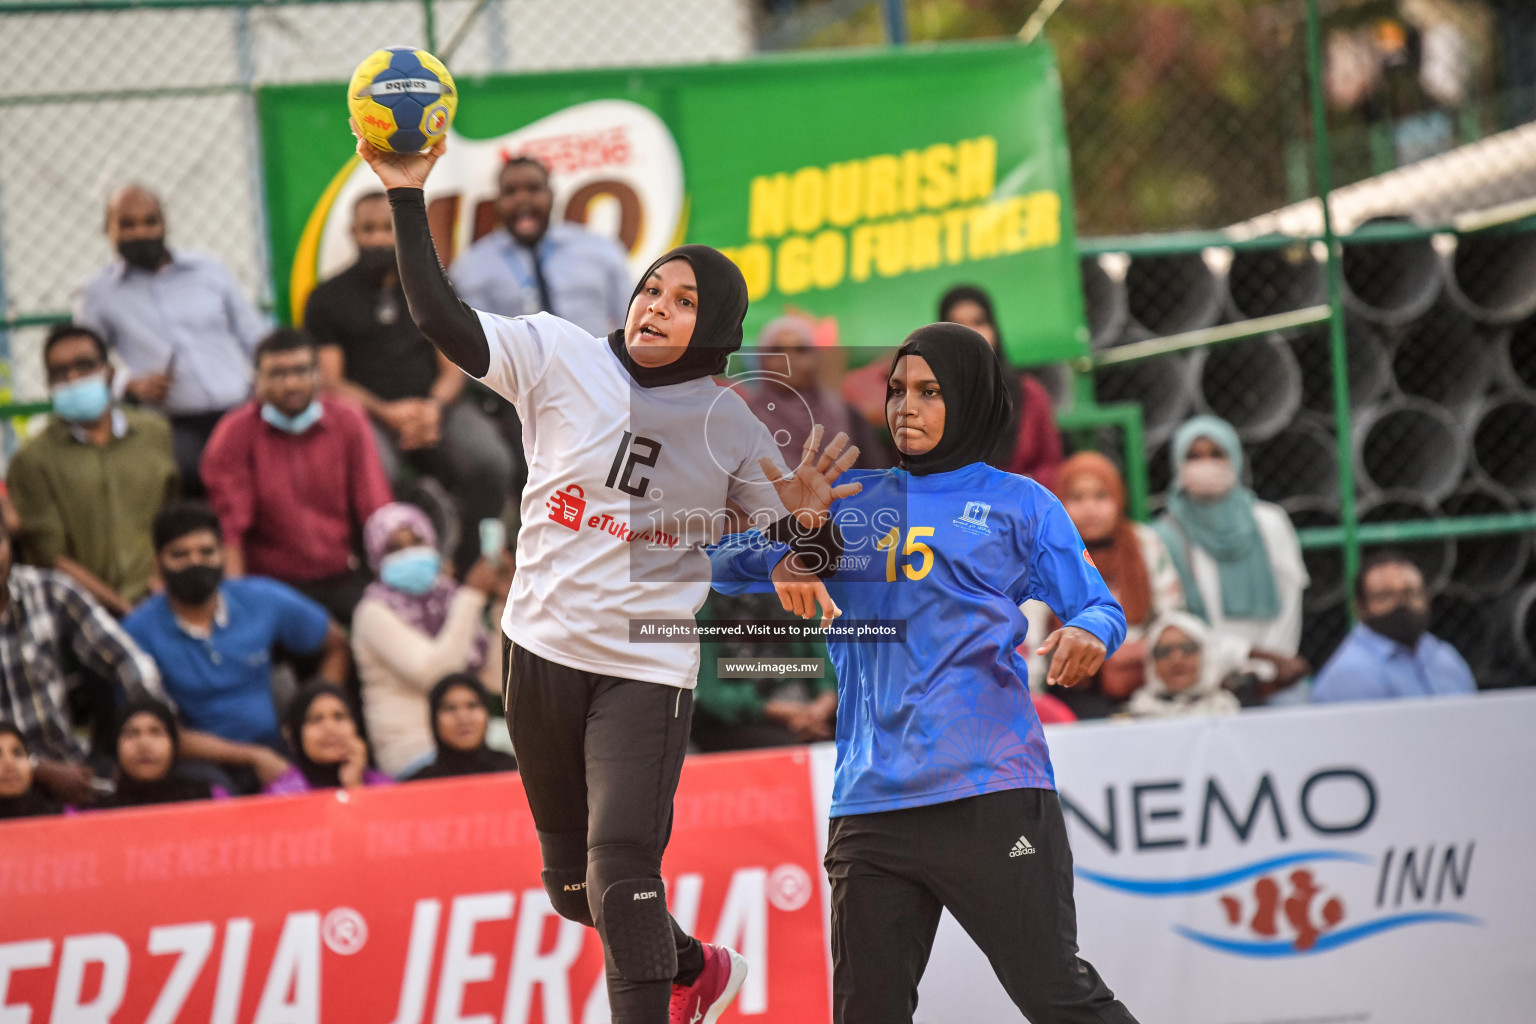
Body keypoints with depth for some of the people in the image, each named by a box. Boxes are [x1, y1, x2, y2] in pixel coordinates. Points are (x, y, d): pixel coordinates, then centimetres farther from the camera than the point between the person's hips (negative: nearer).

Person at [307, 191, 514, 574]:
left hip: (434, 406, 3)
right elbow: (329, 380, 2)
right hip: (369, 413, -2)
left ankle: (470, 569, -17)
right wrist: (387, 412, -14)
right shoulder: (328, 299, 10)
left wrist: (434, 406, -10)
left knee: (490, 462, -27)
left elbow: (453, 368, 12)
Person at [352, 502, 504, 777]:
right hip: (415, 756, -6)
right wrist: (473, 596, -12)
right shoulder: (375, 614, -1)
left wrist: (504, 604, 6)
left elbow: (495, 679, 10)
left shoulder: (449, 601, 16)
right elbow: (432, 672, -16)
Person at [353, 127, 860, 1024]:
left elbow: (800, 548, 3)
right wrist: (408, 197, -22)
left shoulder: (731, 427, -2)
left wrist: (810, 517, -21)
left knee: (621, 879, -18)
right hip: (543, 649, 3)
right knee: (574, 883, 17)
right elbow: (443, 319, -13)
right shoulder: (561, 358, -3)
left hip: (648, 671, -3)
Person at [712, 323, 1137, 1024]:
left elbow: (1099, 606, 10)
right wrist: (782, 559, -6)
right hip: (870, 802, 4)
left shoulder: (1018, 504, 11)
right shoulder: (851, 500, 19)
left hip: (993, 794, -4)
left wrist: (1089, 632, -15)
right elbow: (724, 559, 16)